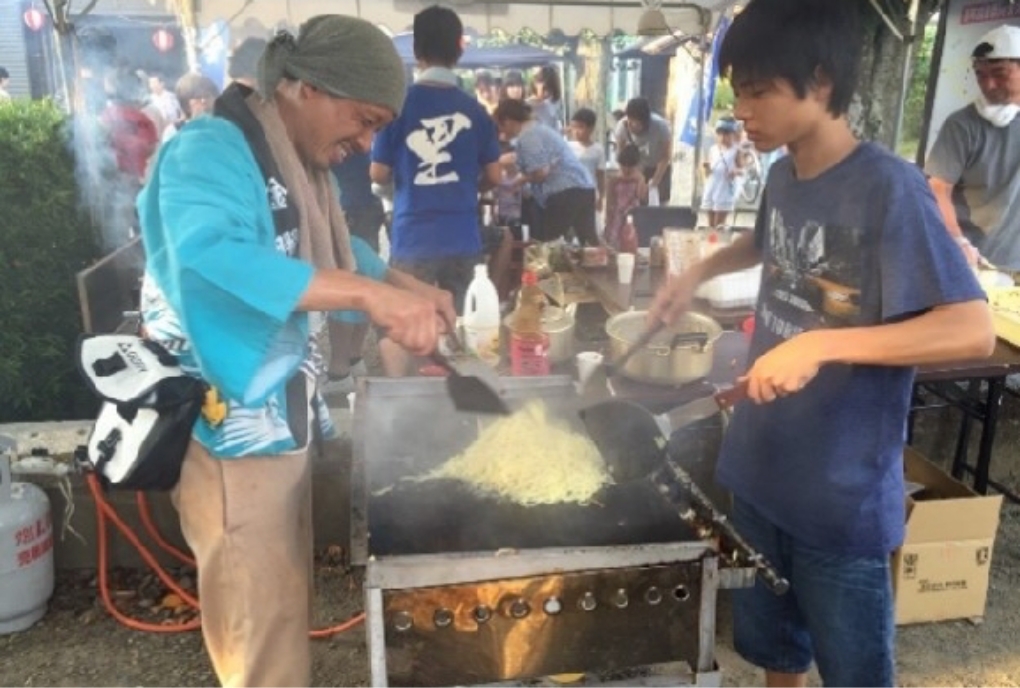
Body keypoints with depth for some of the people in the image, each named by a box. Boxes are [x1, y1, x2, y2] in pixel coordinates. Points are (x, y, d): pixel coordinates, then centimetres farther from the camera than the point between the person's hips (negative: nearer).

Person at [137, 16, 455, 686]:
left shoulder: (298, 163, 9)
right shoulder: (210, 151, -20)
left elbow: (332, 249, 25)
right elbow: (208, 254, -40)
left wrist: (406, 285, 8)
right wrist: (371, 295, -43)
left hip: (281, 424, 9)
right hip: (231, 432, -9)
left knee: (285, 607, 24)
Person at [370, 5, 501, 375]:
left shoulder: (400, 103, -6)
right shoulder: (475, 109, 2)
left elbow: (379, 174, -2)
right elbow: (493, 177, 7)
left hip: (414, 240, -3)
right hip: (463, 239, 3)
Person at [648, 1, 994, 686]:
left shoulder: (889, 188, -20)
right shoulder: (784, 175, 2)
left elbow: (974, 330, -25)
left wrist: (822, 344, -33)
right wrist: (699, 271, 8)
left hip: (843, 497, -6)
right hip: (761, 473, 7)